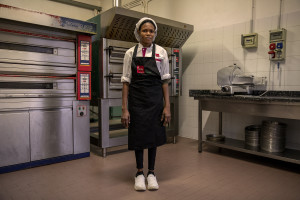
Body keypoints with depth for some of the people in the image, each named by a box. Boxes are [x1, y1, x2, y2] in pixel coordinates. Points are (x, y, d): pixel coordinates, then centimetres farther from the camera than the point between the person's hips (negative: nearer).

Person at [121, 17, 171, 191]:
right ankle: (139, 173, 28)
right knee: (138, 136, 8)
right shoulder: (131, 53, 1)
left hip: (155, 99, 0)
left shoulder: (161, 52, 2)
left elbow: (164, 81, 1)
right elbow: (126, 81, -1)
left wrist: (167, 106, -5)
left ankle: (151, 173, 28)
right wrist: (124, 108, -6)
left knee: (153, 136, 8)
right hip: (136, 99, 0)